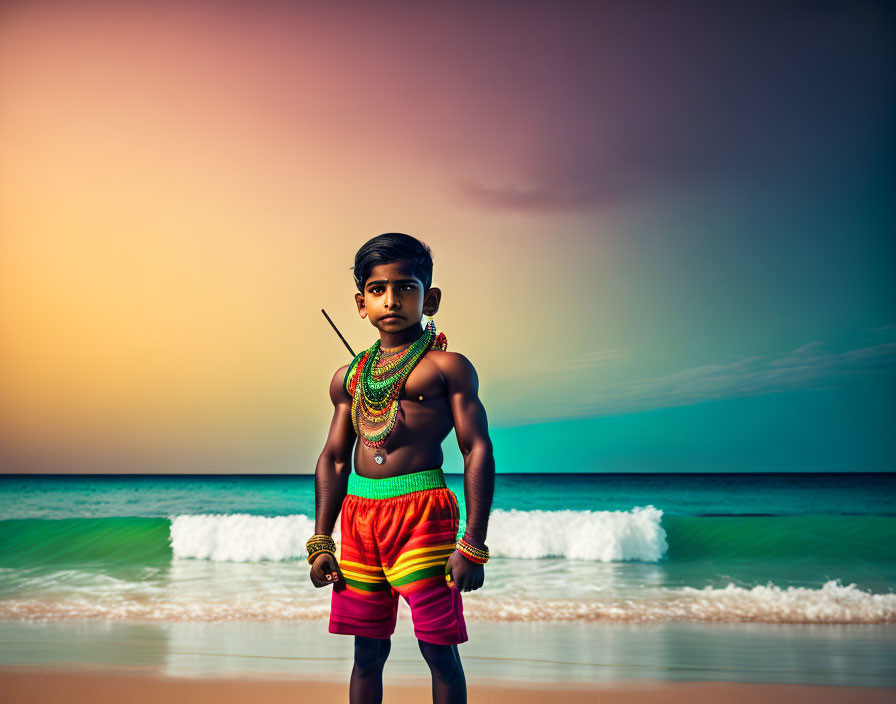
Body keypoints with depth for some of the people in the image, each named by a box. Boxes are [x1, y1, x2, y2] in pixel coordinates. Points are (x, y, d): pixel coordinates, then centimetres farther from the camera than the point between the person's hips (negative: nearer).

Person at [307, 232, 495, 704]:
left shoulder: (447, 367, 0)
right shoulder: (348, 376, 15)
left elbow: (477, 451, -4)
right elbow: (333, 459, 19)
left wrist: (473, 545, -9)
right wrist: (320, 543, 14)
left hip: (423, 508, -5)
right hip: (359, 511, 5)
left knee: (439, 647, -1)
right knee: (368, 650, 12)